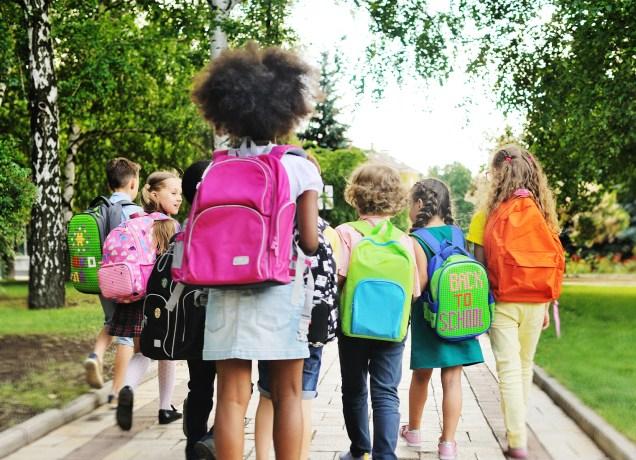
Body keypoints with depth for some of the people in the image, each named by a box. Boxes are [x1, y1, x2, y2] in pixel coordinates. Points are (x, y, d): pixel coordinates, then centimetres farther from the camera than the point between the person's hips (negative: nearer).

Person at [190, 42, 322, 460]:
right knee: (287, 395, 9)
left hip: (227, 292, 2)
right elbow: (309, 242, -7)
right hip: (278, 292, -2)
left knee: (232, 397, 4)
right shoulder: (300, 168, -4)